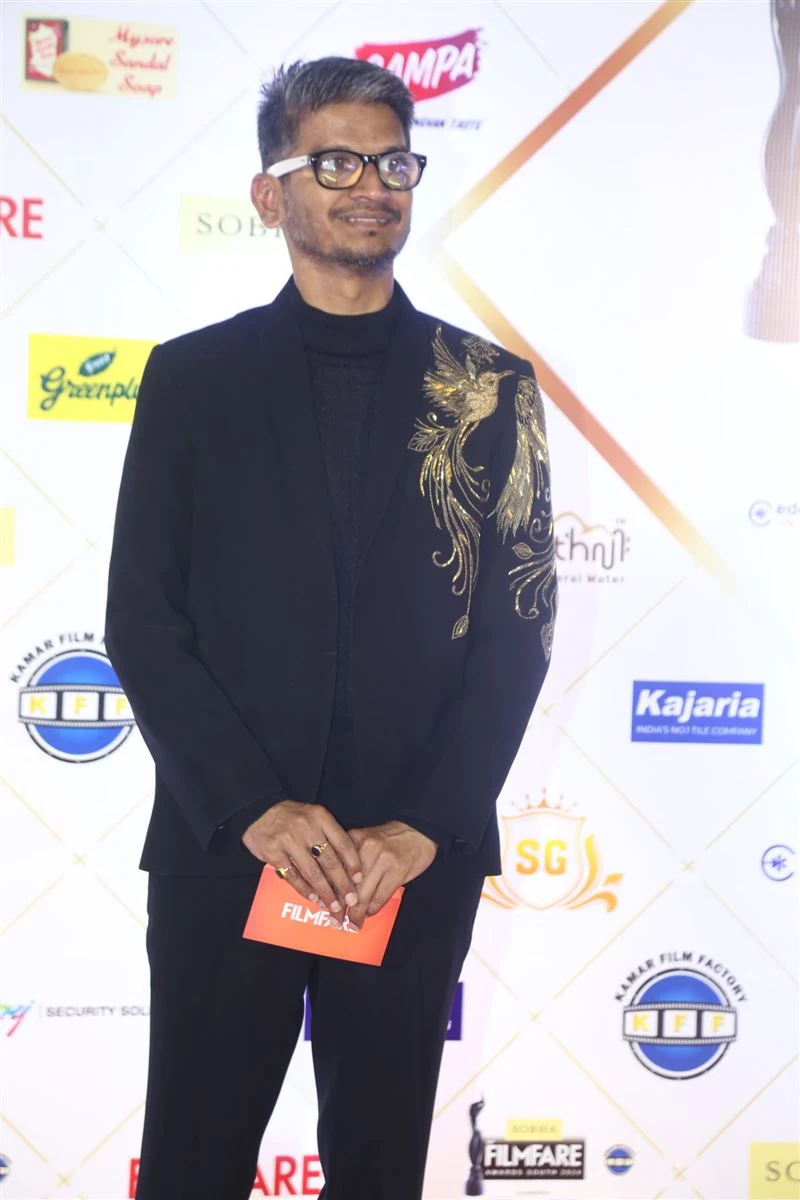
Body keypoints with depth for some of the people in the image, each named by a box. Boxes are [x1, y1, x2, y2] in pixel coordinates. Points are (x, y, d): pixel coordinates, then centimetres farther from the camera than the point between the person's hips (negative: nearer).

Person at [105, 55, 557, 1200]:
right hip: (222, 849, 0)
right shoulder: (194, 377, 4)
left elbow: (518, 627, 1)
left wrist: (424, 826, -9)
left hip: (419, 859, 1)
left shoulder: (488, 387, 5)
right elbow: (142, 618, -1)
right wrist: (254, 805, -11)